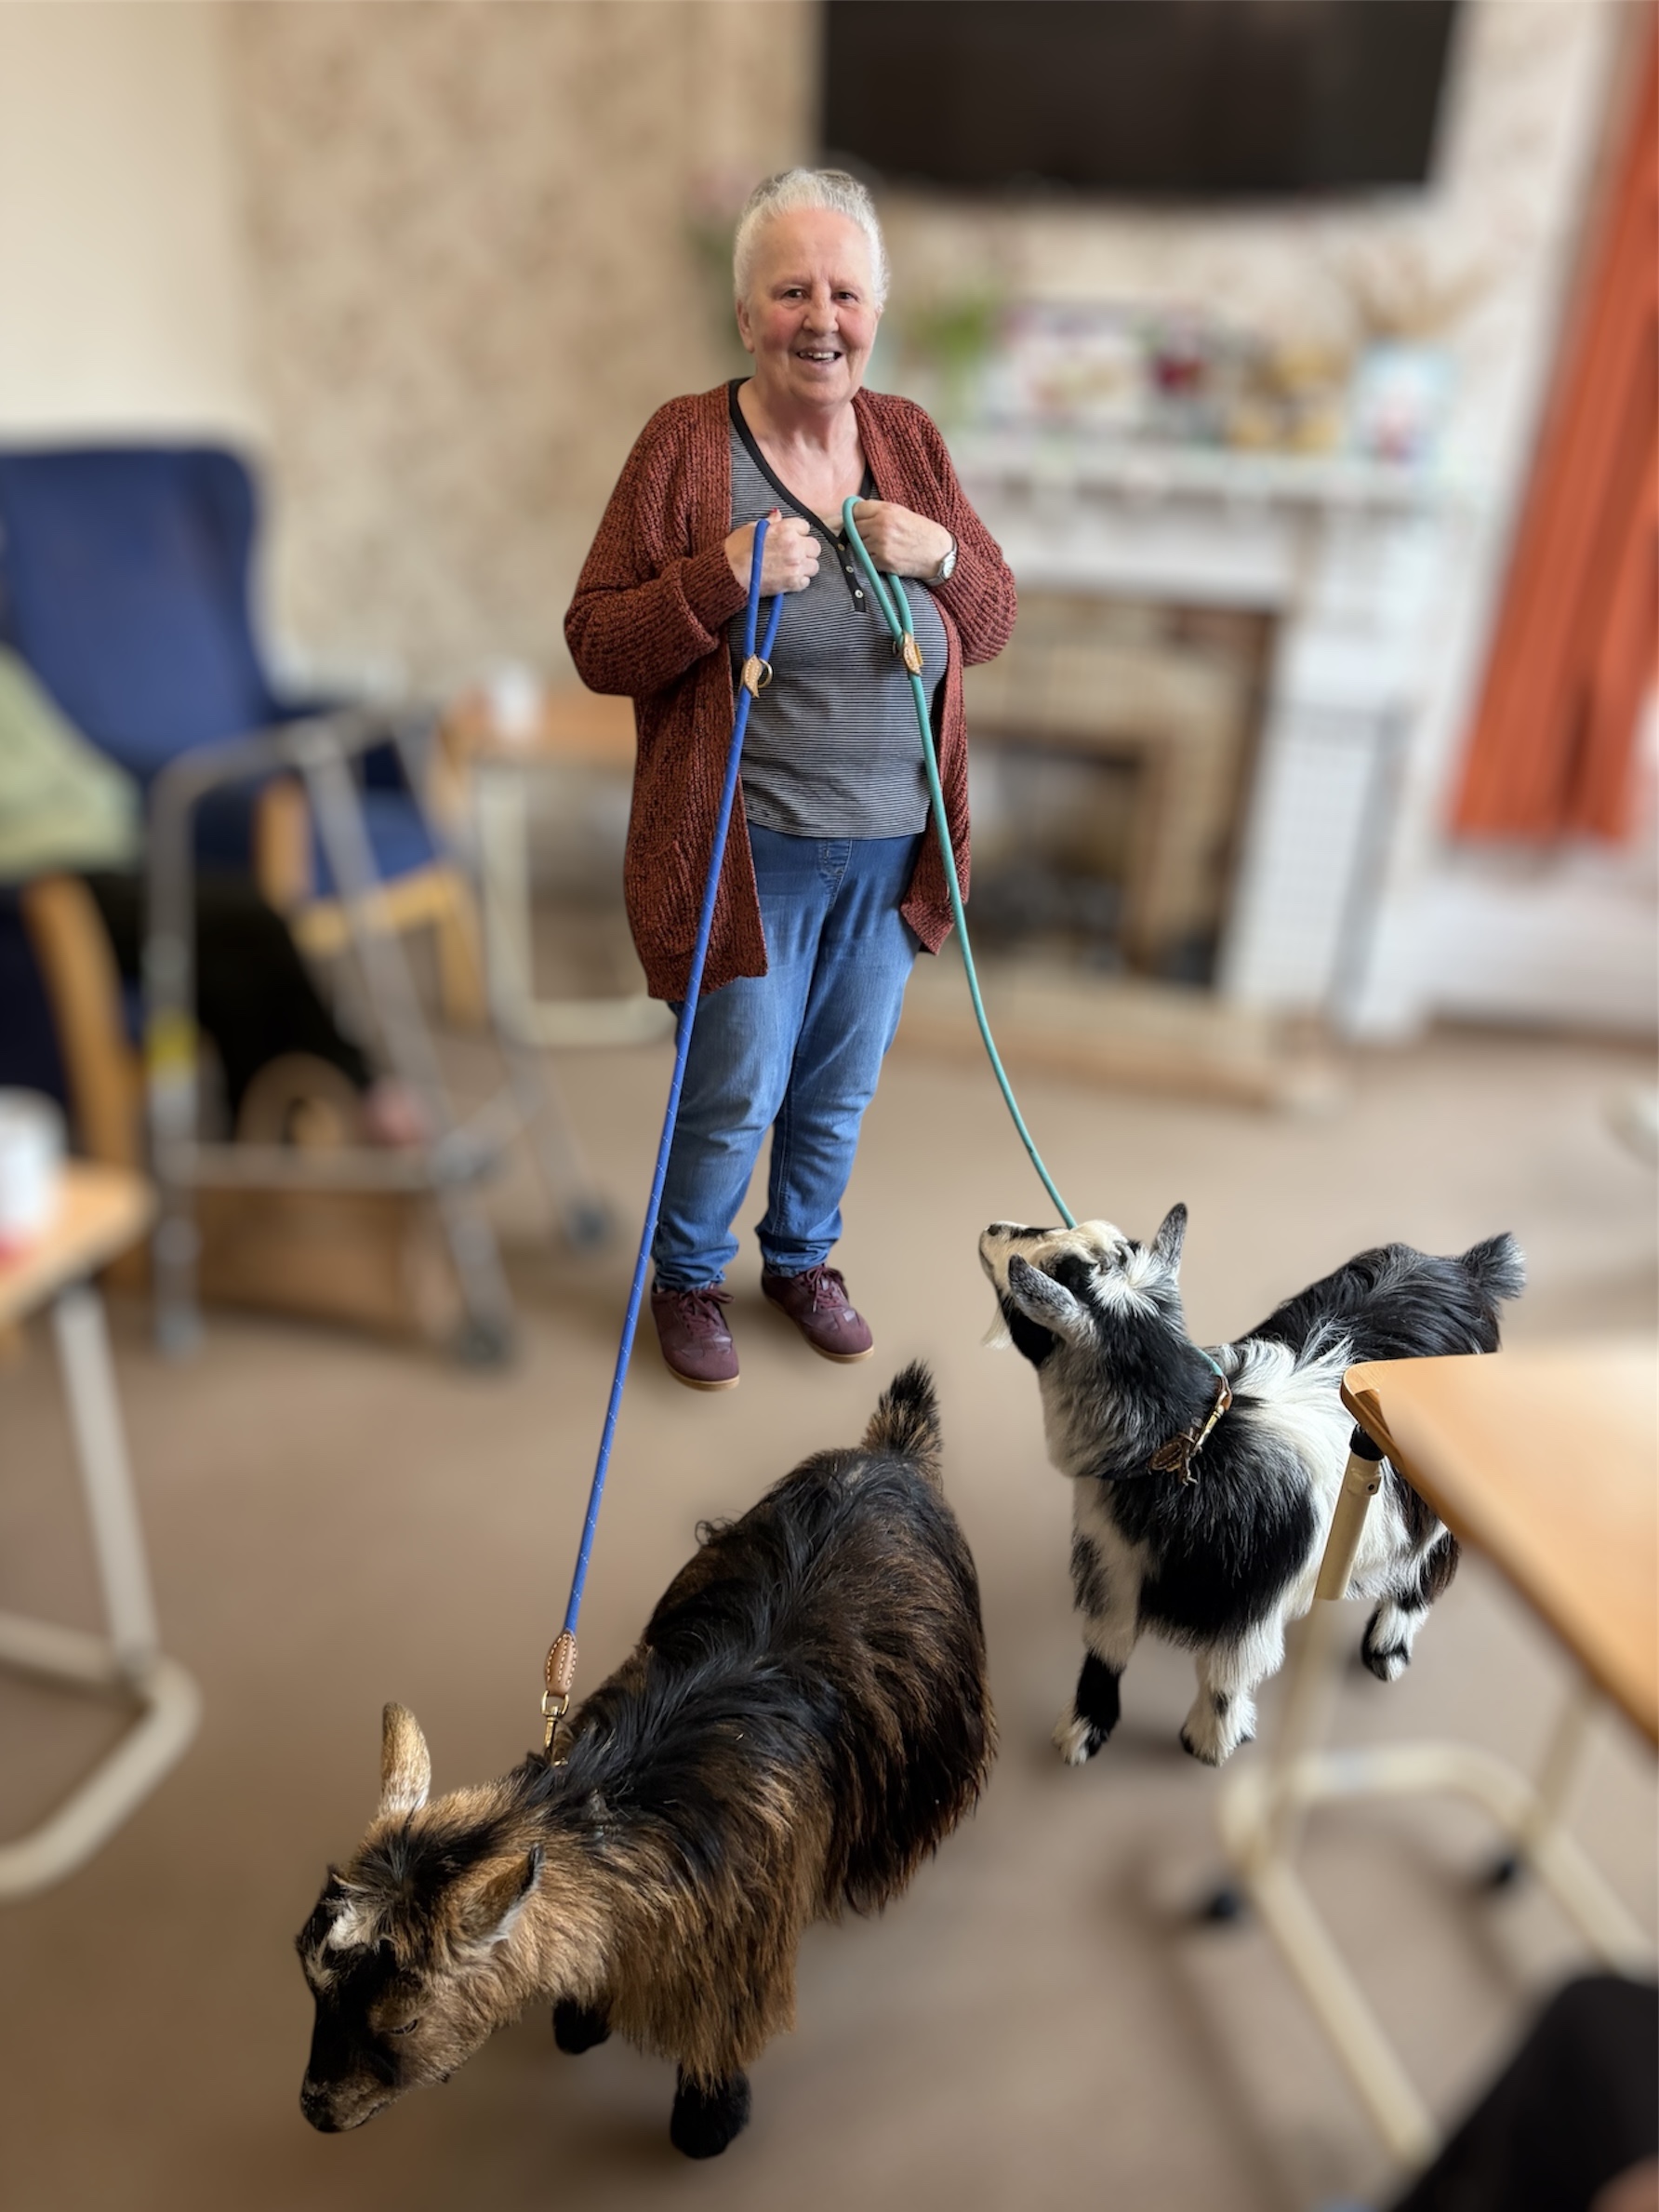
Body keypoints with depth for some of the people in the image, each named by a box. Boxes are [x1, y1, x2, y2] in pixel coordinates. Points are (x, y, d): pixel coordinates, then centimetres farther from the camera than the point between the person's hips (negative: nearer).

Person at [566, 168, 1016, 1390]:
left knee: (841, 1087, 17)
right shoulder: (686, 442, -8)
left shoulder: (909, 440, 5)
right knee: (736, 1094, 6)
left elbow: (993, 621, 9)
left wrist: (941, 556, -12)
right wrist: (723, 578, -24)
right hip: (749, 853, -4)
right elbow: (596, 642, -9)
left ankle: (802, 1257, 42)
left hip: (893, 849, 5)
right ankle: (687, 1277, 33)